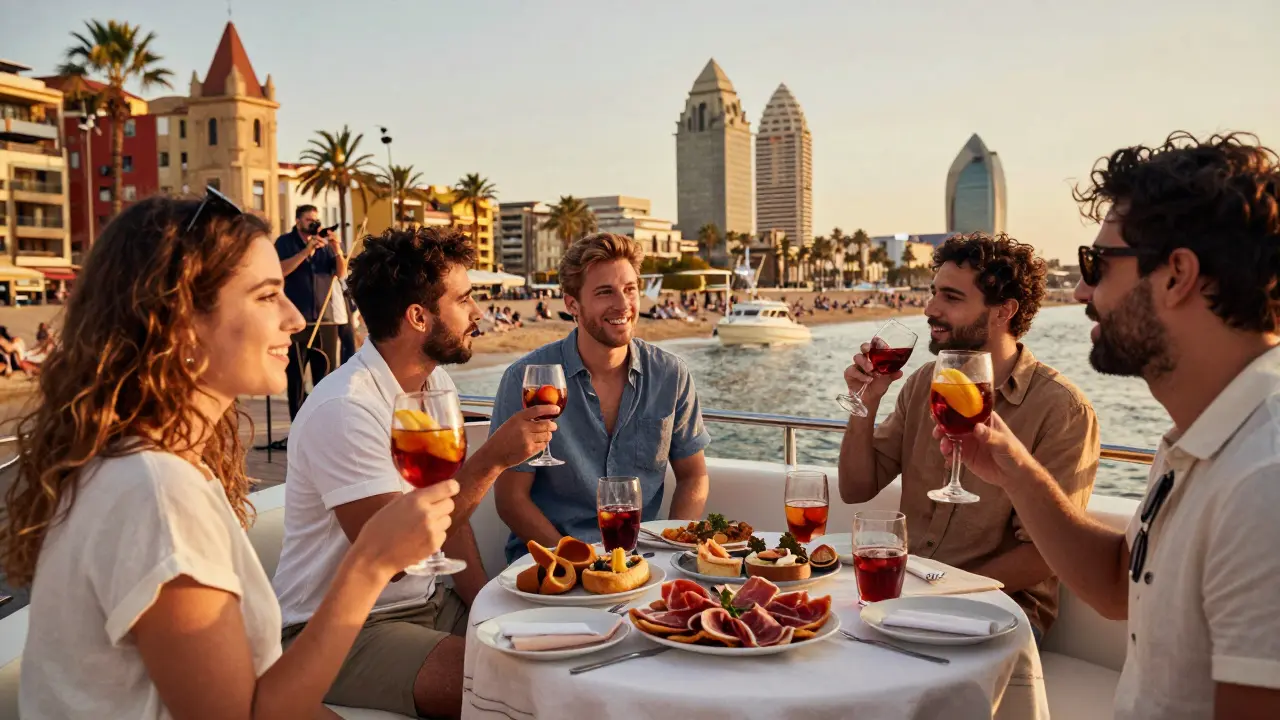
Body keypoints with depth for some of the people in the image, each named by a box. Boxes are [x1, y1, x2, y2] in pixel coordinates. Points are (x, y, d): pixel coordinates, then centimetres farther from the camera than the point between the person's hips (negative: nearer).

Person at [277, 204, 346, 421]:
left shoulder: (325, 243, 13)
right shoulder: (285, 242, 5)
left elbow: (341, 273, 5)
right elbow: (280, 270, -12)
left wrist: (337, 250, -13)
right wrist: (307, 251, -21)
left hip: (325, 319, 3)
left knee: (327, 375, 1)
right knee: (296, 375, 0)